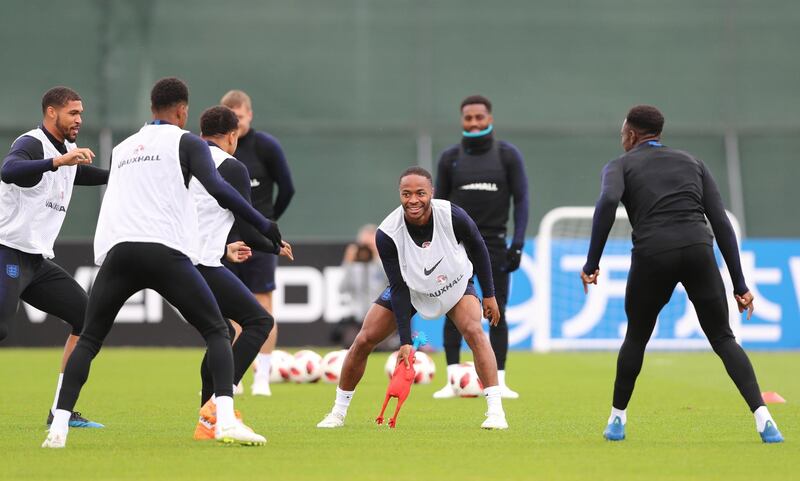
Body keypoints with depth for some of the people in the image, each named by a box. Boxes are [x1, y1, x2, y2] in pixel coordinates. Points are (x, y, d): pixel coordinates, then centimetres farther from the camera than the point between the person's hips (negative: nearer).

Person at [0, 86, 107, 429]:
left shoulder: (69, 153, 15)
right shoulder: (31, 144, -12)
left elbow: (99, 175, 35)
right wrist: (58, 161, -45)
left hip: (39, 260, 9)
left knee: (89, 318, 3)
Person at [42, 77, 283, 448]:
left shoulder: (121, 149, 27)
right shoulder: (187, 143, 11)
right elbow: (217, 189, -6)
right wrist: (263, 226, -2)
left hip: (116, 250, 4)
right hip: (165, 252, -4)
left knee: (88, 341, 15)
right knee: (217, 332, 6)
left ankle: (59, 426, -1)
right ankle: (225, 419, -14)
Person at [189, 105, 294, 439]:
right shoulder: (232, 167, 0)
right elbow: (248, 227, -3)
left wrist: (224, 250, 39)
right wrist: (277, 248, 17)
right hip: (202, 265, -8)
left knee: (222, 333, 20)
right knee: (259, 321, 0)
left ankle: (207, 423, 17)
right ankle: (218, 401, -16)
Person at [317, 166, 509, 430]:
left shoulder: (452, 216, -30)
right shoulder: (387, 234, -30)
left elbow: (478, 249, -9)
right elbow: (399, 288, -24)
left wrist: (489, 294, -3)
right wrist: (405, 341, -26)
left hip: (456, 284, -1)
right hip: (410, 288, 1)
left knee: (474, 331, -27)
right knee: (364, 340, -7)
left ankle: (495, 411, -25)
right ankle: (338, 412, 11)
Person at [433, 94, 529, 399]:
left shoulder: (508, 155, 0)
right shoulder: (450, 158, 4)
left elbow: (521, 199, 0)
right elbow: (439, 203, 9)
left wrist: (517, 243, -7)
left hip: (494, 244, -1)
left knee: (497, 312, -1)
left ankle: (499, 382, 5)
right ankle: (452, 382, 1)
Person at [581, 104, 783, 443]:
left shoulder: (620, 165, 16)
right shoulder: (692, 163, 25)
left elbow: (608, 201, -9)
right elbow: (721, 222, 15)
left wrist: (592, 262, -7)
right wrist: (739, 284, 14)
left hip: (652, 255, -2)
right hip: (699, 250, 2)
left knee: (636, 338, 21)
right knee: (723, 339, 7)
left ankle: (617, 419, 29)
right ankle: (761, 416, -11)